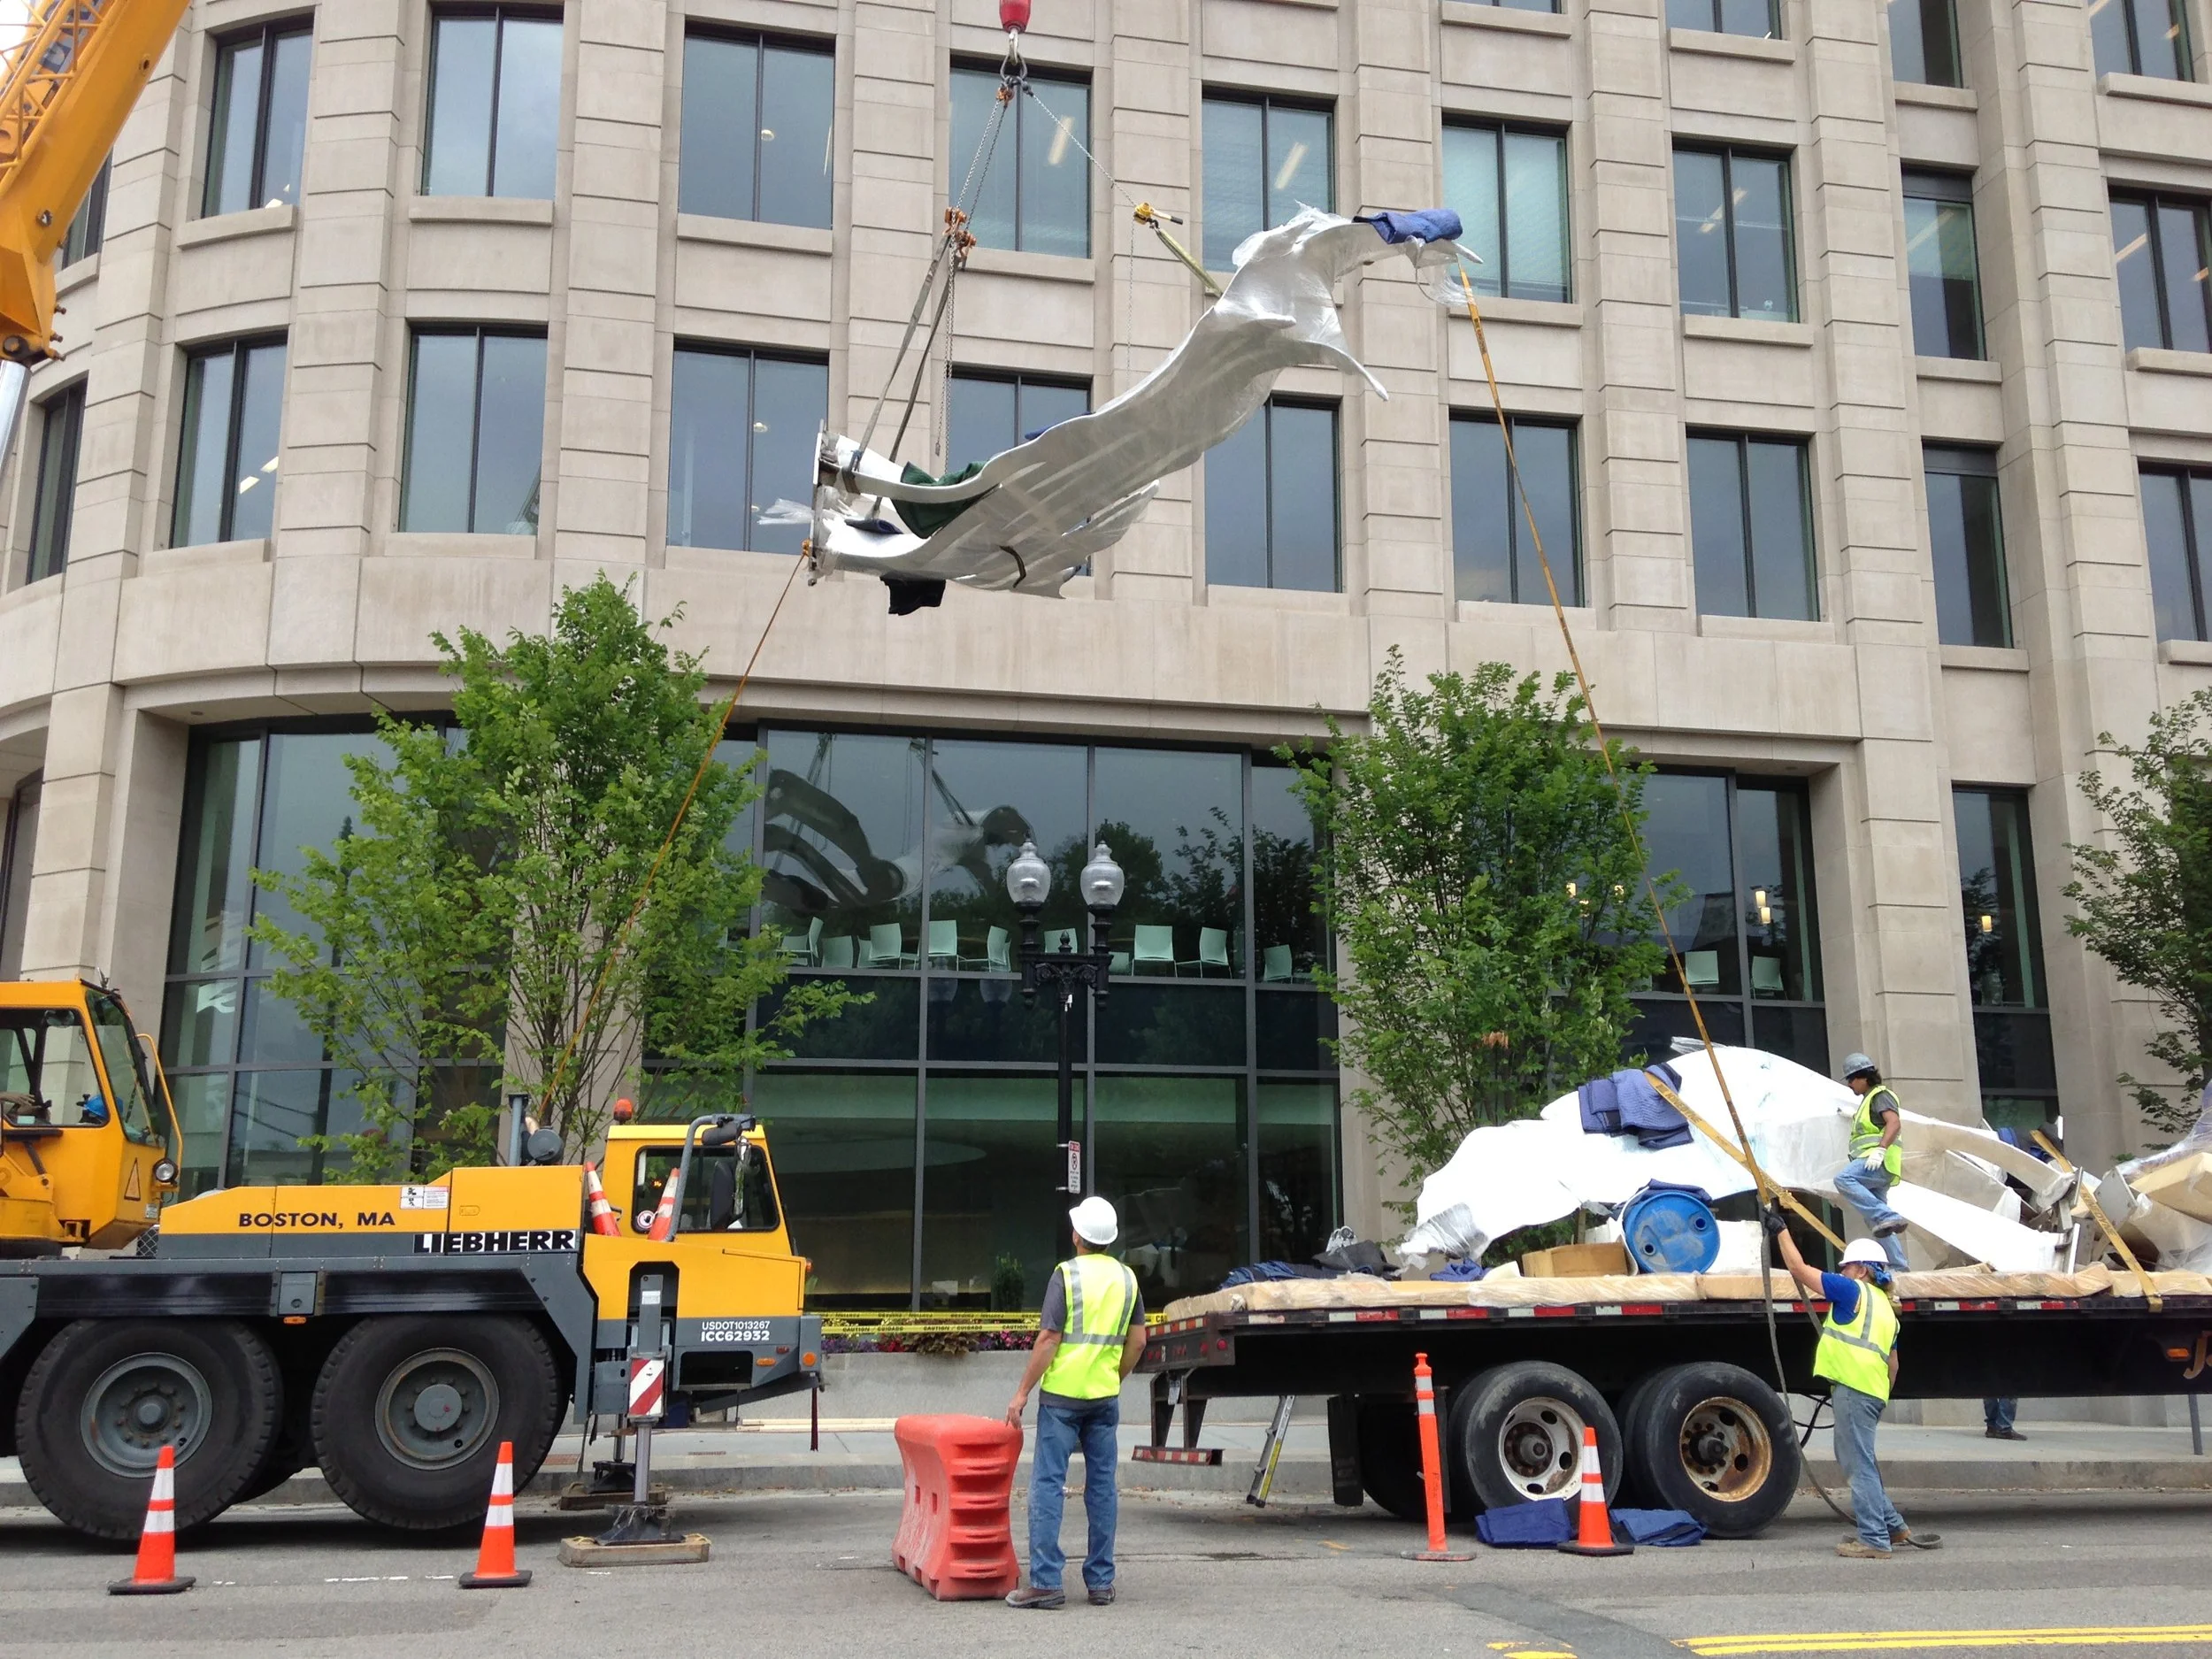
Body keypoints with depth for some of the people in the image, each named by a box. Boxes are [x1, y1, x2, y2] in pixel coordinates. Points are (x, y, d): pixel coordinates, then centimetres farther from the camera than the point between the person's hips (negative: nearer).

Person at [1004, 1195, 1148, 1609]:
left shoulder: (1067, 1275, -9)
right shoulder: (1127, 1278, 7)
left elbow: (1048, 1339, -12)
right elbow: (1137, 1342, 9)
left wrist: (1023, 1392, -8)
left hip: (1062, 1394, -5)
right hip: (1105, 1397, 5)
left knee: (1048, 1483, -1)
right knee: (1102, 1486, 10)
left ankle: (1046, 1581, -5)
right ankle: (1101, 1582, 12)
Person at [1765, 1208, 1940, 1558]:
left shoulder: (1854, 1290, -2)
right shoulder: (1886, 1309, 25)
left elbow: (1799, 1269, -4)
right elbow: (1893, 1364, 28)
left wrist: (1780, 1230, 5)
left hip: (1853, 1388, -9)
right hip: (1872, 1391, 9)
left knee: (1860, 1465, -7)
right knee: (1857, 1462, 20)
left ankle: (1874, 1540, -6)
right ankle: (1894, 1526, 23)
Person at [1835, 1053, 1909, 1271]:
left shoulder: (1881, 1095, -2)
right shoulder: (1868, 1099, 29)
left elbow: (1895, 1122, -19)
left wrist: (1880, 1149, -30)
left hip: (1880, 1163, -10)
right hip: (1873, 1166, 10)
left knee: (1843, 1179, -32)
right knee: (1874, 1220, 5)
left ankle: (1886, 1217, -35)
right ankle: (1897, 1267, 5)